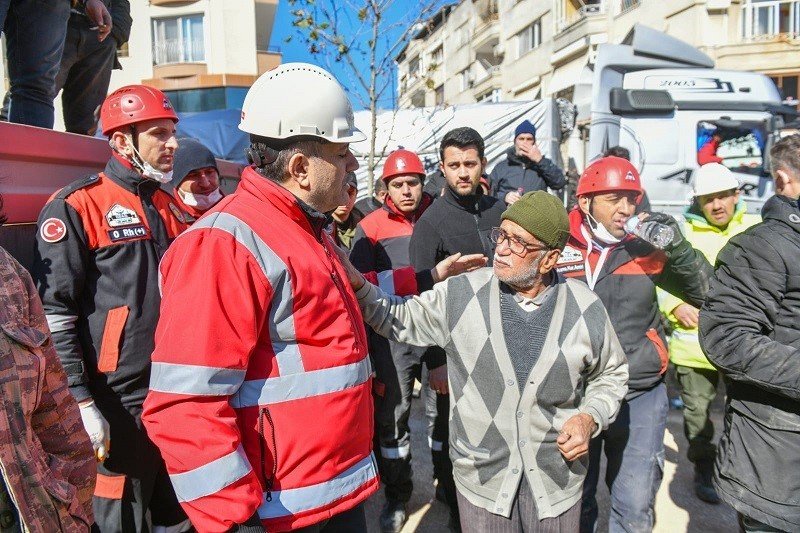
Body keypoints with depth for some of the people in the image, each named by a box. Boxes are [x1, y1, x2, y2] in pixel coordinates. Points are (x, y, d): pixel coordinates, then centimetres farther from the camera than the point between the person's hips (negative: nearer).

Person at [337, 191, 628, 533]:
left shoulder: (586, 309, -7)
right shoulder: (461, 295, -9)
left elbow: (610, 374, 8)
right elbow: (399, 320, -1)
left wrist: (590, 418, -9)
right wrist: (357, 283, -17)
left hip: (558, 481, 1)